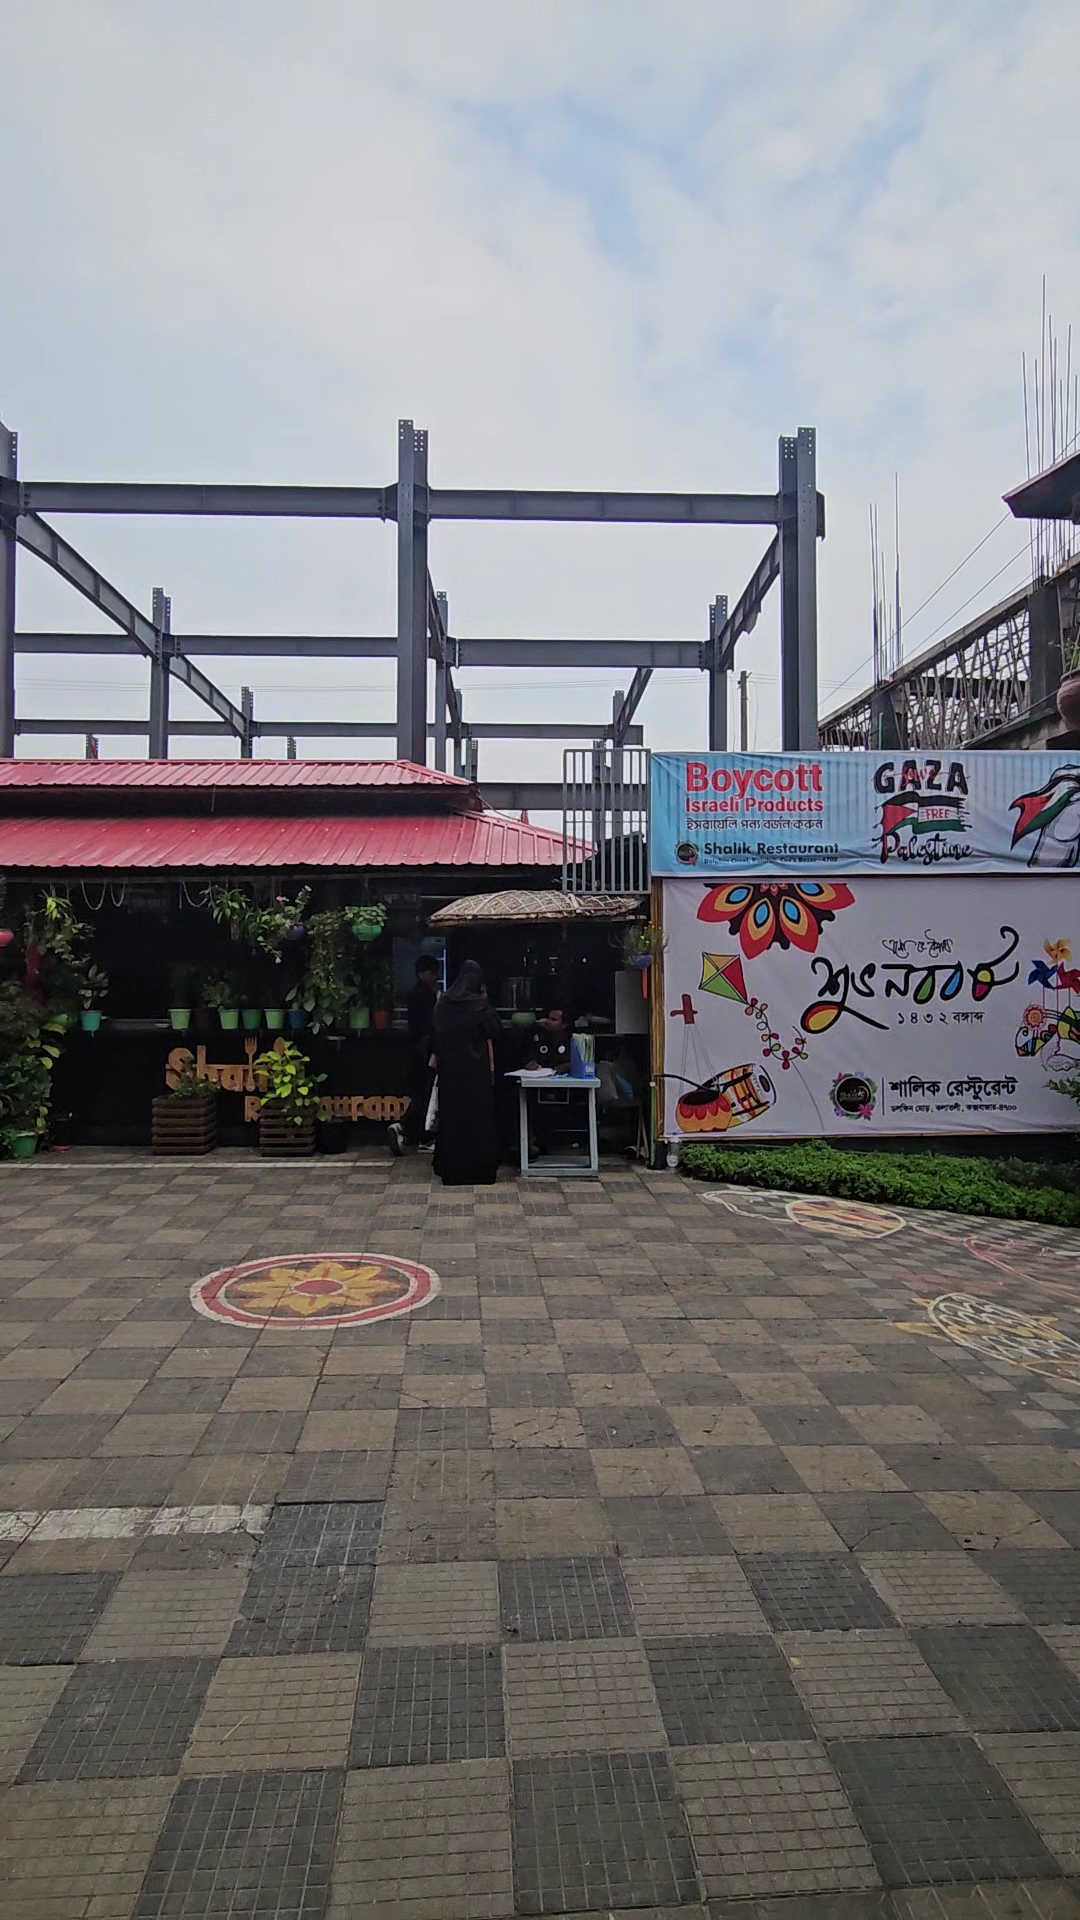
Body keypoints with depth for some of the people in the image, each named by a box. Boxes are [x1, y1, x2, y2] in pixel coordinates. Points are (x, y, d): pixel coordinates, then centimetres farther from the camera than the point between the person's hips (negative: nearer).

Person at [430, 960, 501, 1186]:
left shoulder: (442, 1002, 1)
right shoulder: (480, 1004, -12)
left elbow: (434, 1034, 6)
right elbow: (494, 1031, -7)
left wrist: (438, 1057, 16)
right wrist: (486, 1002, -1)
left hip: (450, 1068, 4)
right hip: (476, 1068, -4)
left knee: (451, 1115, 10)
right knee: (478, 1116, 3)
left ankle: (451, 1168, 15)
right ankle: (480, 1168, 4)